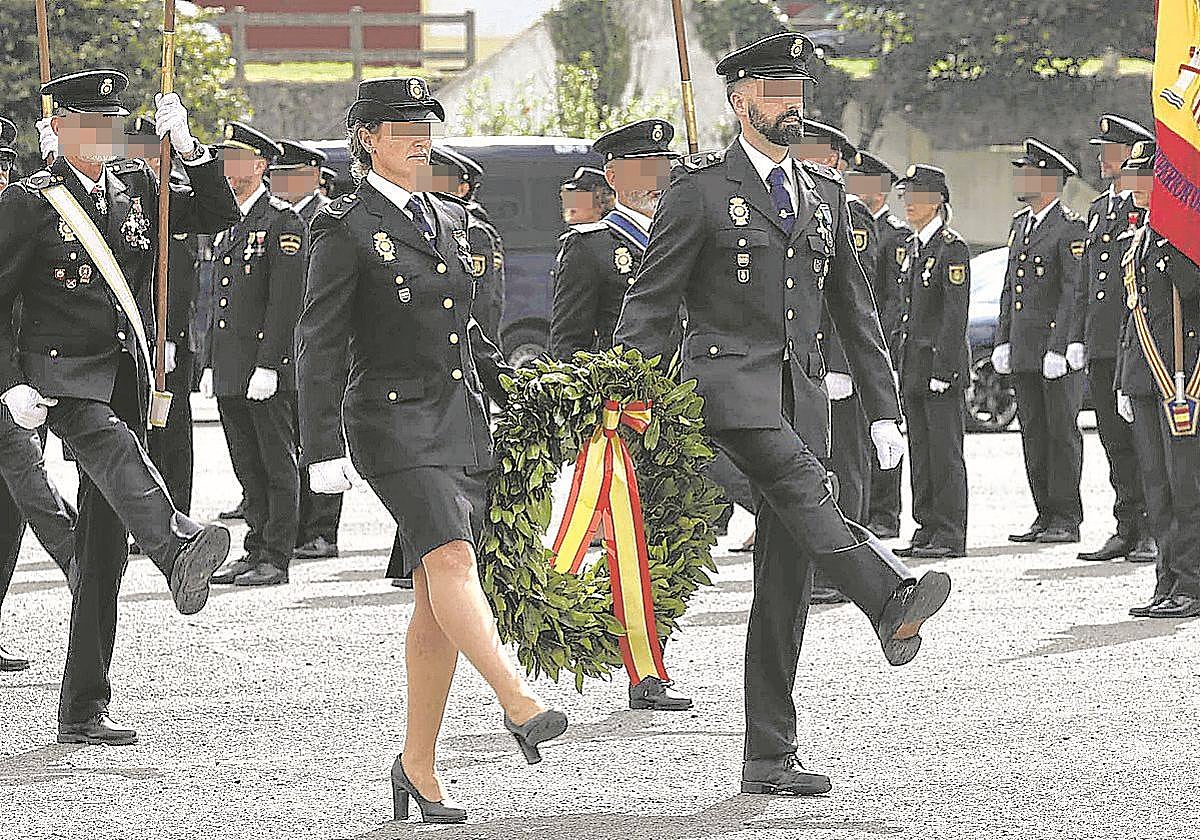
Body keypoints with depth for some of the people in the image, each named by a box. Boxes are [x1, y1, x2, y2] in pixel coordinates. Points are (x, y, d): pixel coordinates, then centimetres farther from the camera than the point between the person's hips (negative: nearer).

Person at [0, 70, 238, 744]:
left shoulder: (137, 187, 13)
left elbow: (218, 215, 10)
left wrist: (189, 148, -4)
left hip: (127, 379, 6)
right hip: (61, 378, -5)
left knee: (105, 555, 4)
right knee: (111, 444, -39)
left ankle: (84, 710, 9)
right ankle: (179, 549, -68)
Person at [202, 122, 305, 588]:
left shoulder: (283, 222, -9)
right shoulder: (229, 224, 18)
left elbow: (286, 300, -15)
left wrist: (268, 366, -20)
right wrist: (211, 365, 17)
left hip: (266, 369, -8)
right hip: (230, 371, 8)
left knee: (277, 465, -2)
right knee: (248, 467, 12)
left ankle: (276, 559, -1)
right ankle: (256, 550, 17)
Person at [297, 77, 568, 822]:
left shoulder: (449, 219, 16)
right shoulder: (346, 230, -4)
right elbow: (321, 347, -7)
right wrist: (324, 452, -13)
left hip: (462, 422, 6)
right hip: (394, 420, -6)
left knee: (439, 603, 3)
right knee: (450, 559, -25)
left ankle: (419, 764, 8)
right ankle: (519, 704, -36)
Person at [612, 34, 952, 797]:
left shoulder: (825, 192, 17)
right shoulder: (701, 188, 0)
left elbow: (855, 308, 21)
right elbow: (651, 303, -2)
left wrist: (884, 409, 16)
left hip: (802, 391, 5)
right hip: (727, 382, -5)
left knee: (786, 576, 1)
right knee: (801, 483, -34)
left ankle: (770, 758, 3)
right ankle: (892, 603, -54)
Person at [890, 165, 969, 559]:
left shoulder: (952, 248, -10)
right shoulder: (912, 248, 15)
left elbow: (955, 315, -15)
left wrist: (942, 369, -19)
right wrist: (901, 360, 15)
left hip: (942, 363, -9)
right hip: (914, 364, 9)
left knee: (945, 450, -5)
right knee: (920, 450, 10)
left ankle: (950, 536, -2)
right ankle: (927, 530, 15)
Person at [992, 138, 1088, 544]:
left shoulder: (1071, 228, -9)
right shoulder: (1019, 225, 17)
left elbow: (1075, 292, -14)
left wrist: (1058, 348, -19)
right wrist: (1002, 341, 14)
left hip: (1059, 350, -8)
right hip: (1023, 353, 8)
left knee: (1062, 431, -3)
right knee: (1034, 434, 9)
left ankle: (1067, 520, 0)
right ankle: (1046, 515, 14)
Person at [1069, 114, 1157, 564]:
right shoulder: (1099, 208, 18)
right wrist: (1078, 336, 16)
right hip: (1102, 343, 7)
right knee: (1116, 439, 8)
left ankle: (1153, 532, -1)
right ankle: (1128, 530, 13)